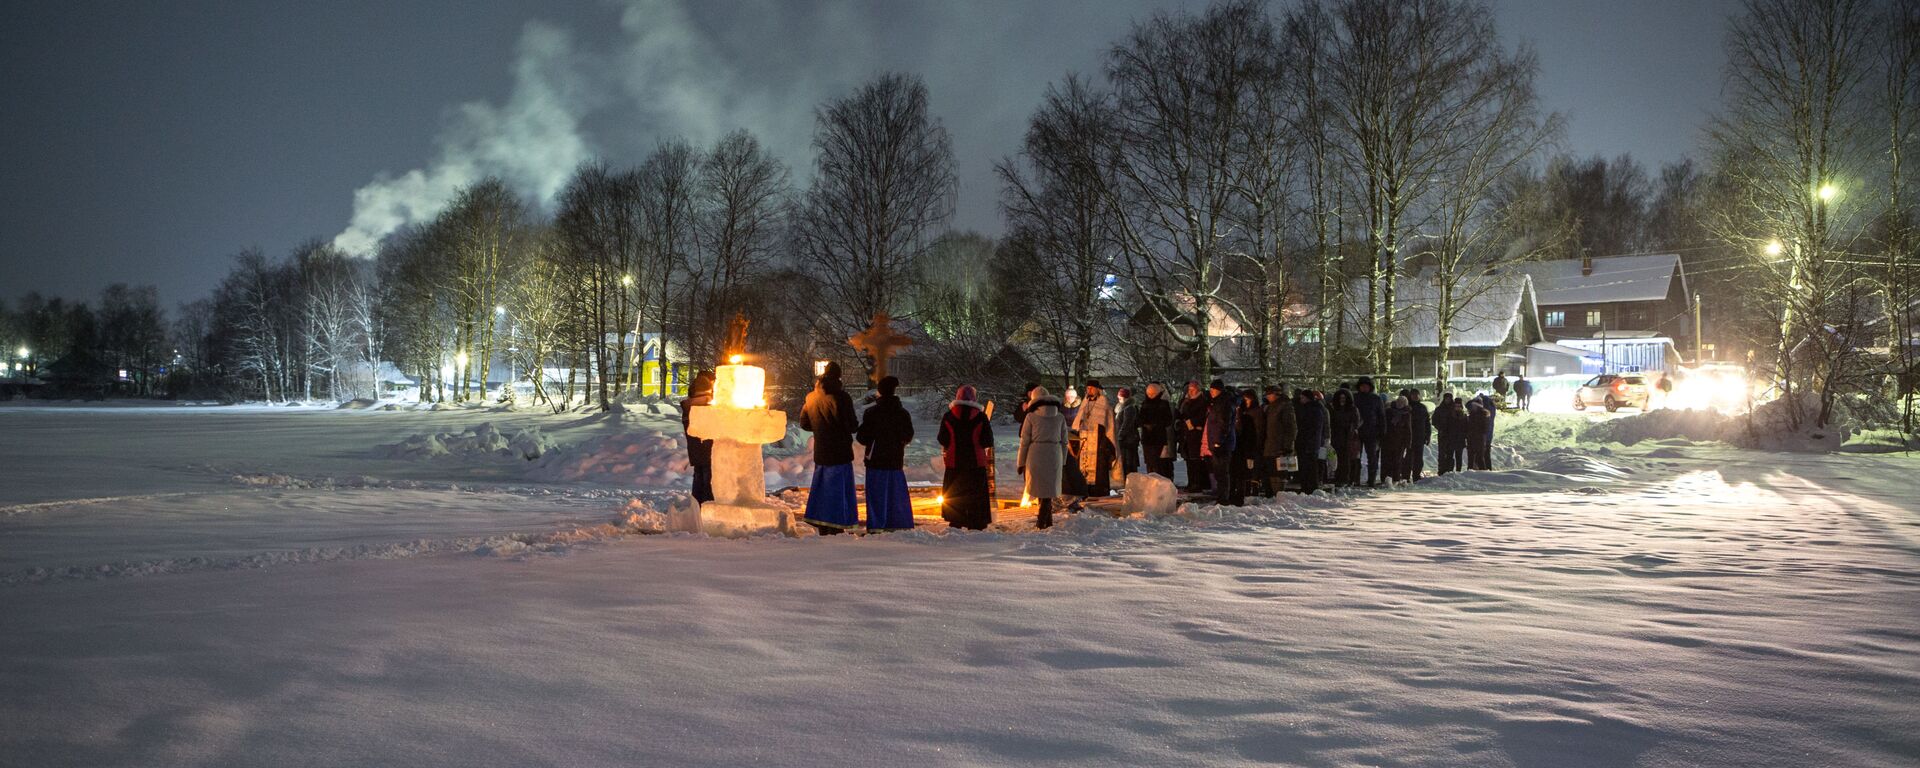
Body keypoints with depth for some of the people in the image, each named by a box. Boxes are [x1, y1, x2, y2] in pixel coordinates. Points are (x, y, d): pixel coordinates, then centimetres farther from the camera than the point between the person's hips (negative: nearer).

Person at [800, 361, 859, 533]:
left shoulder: (811, 397, 6)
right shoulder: (841, 397, -14)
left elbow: (804, 423, 14)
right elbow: (852, 426, -13)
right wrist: (856, 423, 9)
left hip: (820, 452, 6)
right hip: (839, 453, -6)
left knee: (821, 486, 13)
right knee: (839, 487, -1)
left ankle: (822, 526, 17)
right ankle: (835, 527, -3)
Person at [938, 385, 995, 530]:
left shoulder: (948, 416, -3)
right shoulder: (980, 417, -7)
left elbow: (943, 441, -1)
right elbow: (987, 442, -6)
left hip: (954, 463, 1)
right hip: (976, 463, -1)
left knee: (953, 496, 11)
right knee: (976, 496, 6)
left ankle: (955, 525, 11)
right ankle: (976, 526, 5)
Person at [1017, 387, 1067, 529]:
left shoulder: (1031, 417, -3)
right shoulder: (1060, 417, 7)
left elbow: (1024, 441, -2)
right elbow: (1064, 441, 9)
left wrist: (1021, 462, 5)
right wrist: (1062, 461, 17)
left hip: (1035, 455, -2)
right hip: (1054, 456, 2)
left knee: (1039, 486, 11)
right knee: (1049, 488, 11)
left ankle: (1047, 520, 13)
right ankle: (1043, 520, 8)